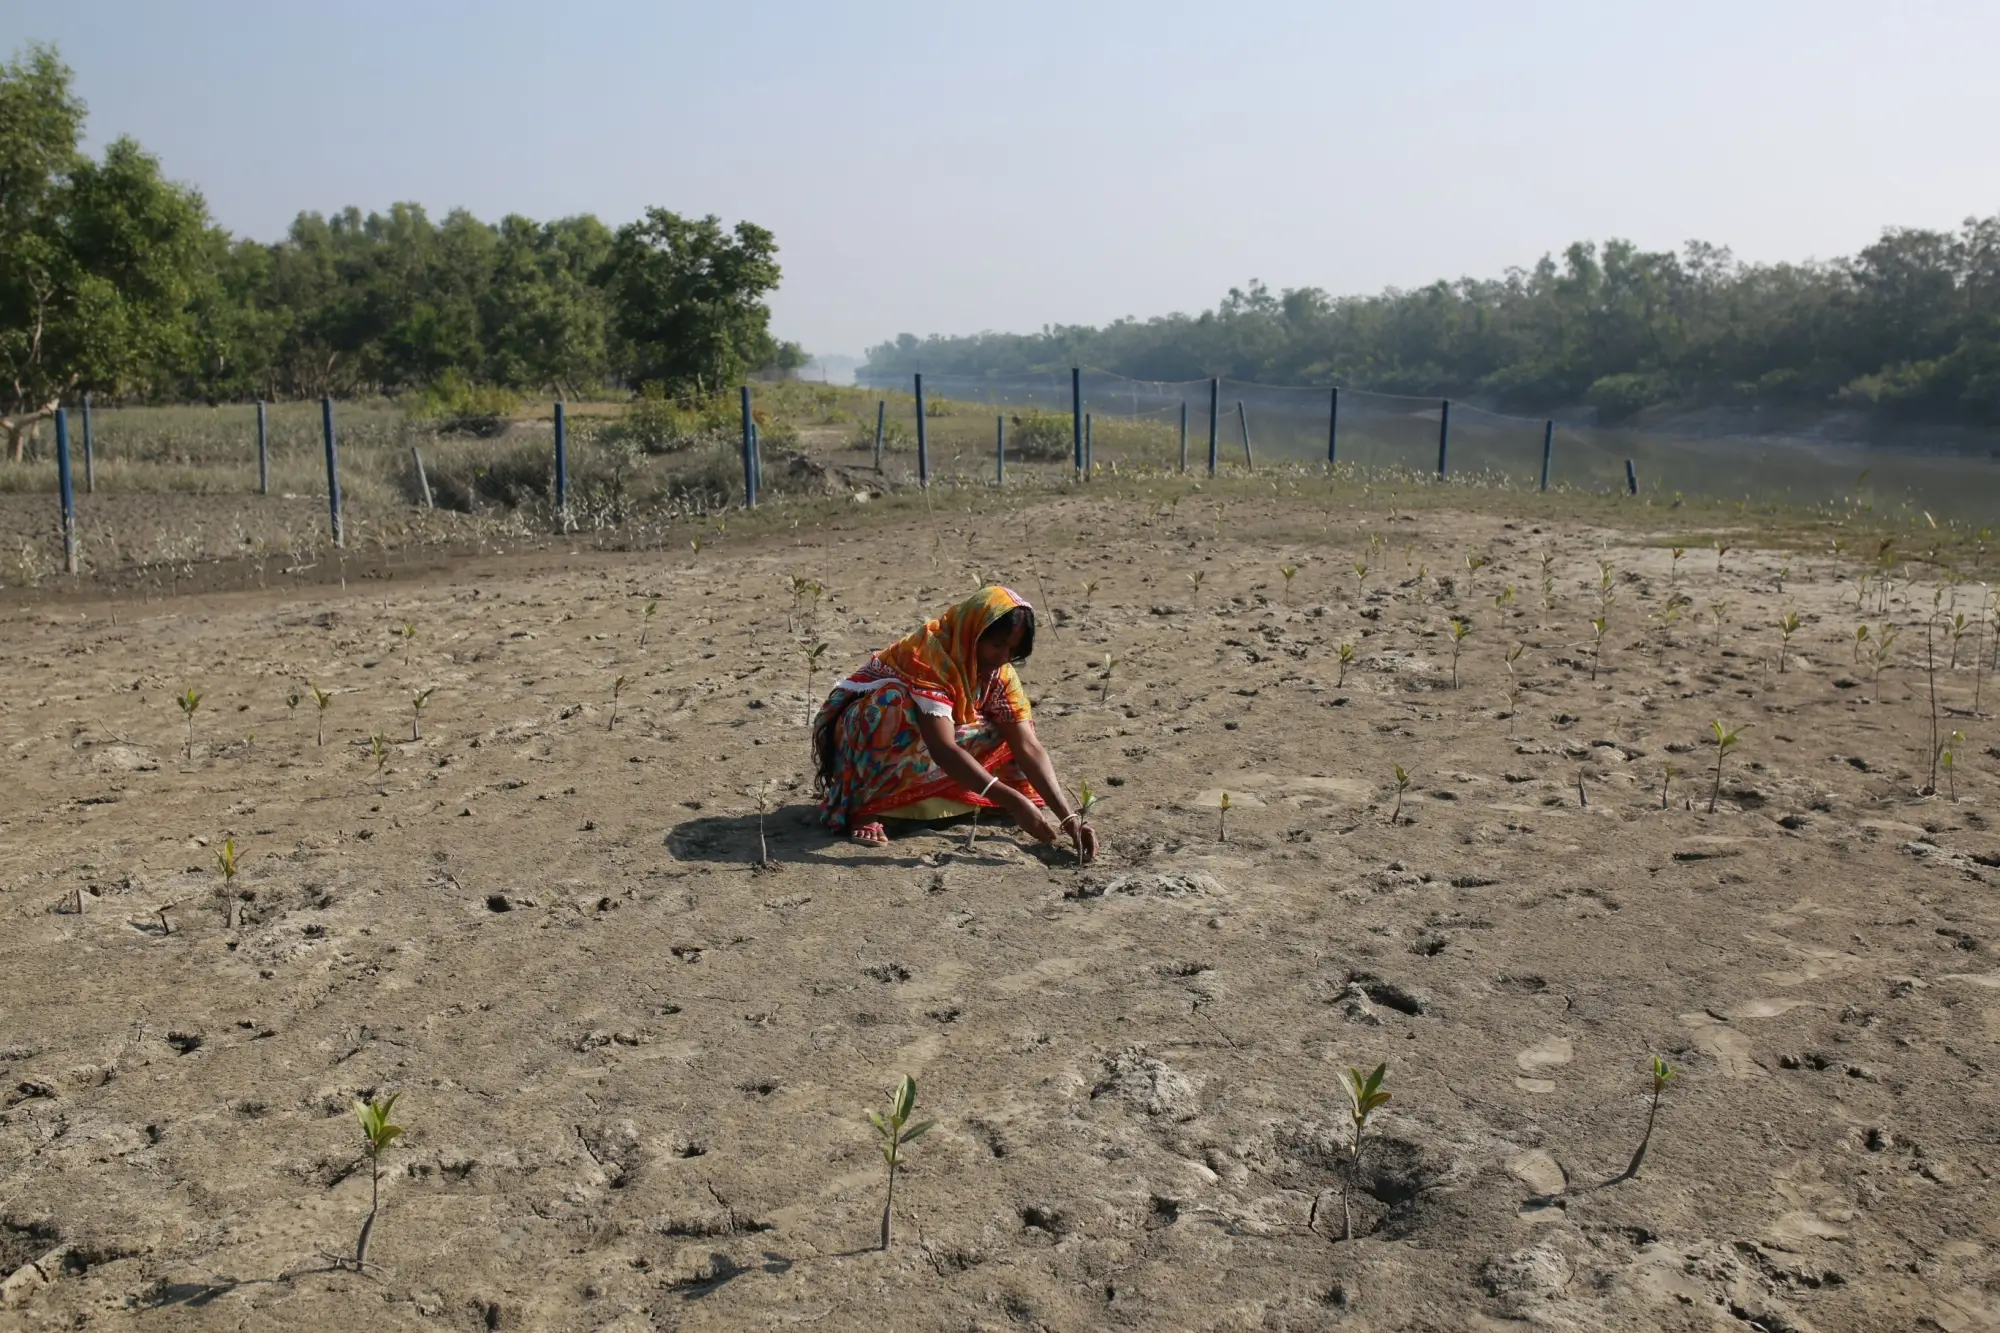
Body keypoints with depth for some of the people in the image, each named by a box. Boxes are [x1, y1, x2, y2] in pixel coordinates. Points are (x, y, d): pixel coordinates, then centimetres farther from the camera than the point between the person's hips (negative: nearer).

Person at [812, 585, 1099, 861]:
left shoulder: (1000, 674, -11)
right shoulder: (929, 655, -32)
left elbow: (1028, 747, -16)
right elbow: (943, 749, -41)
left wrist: (1068, 815, -28)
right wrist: (1012, 800, -46)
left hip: (911, 760, 7)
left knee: (1009, 736, -11)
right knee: (896, 702, -38)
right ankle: (864, 804, -22)